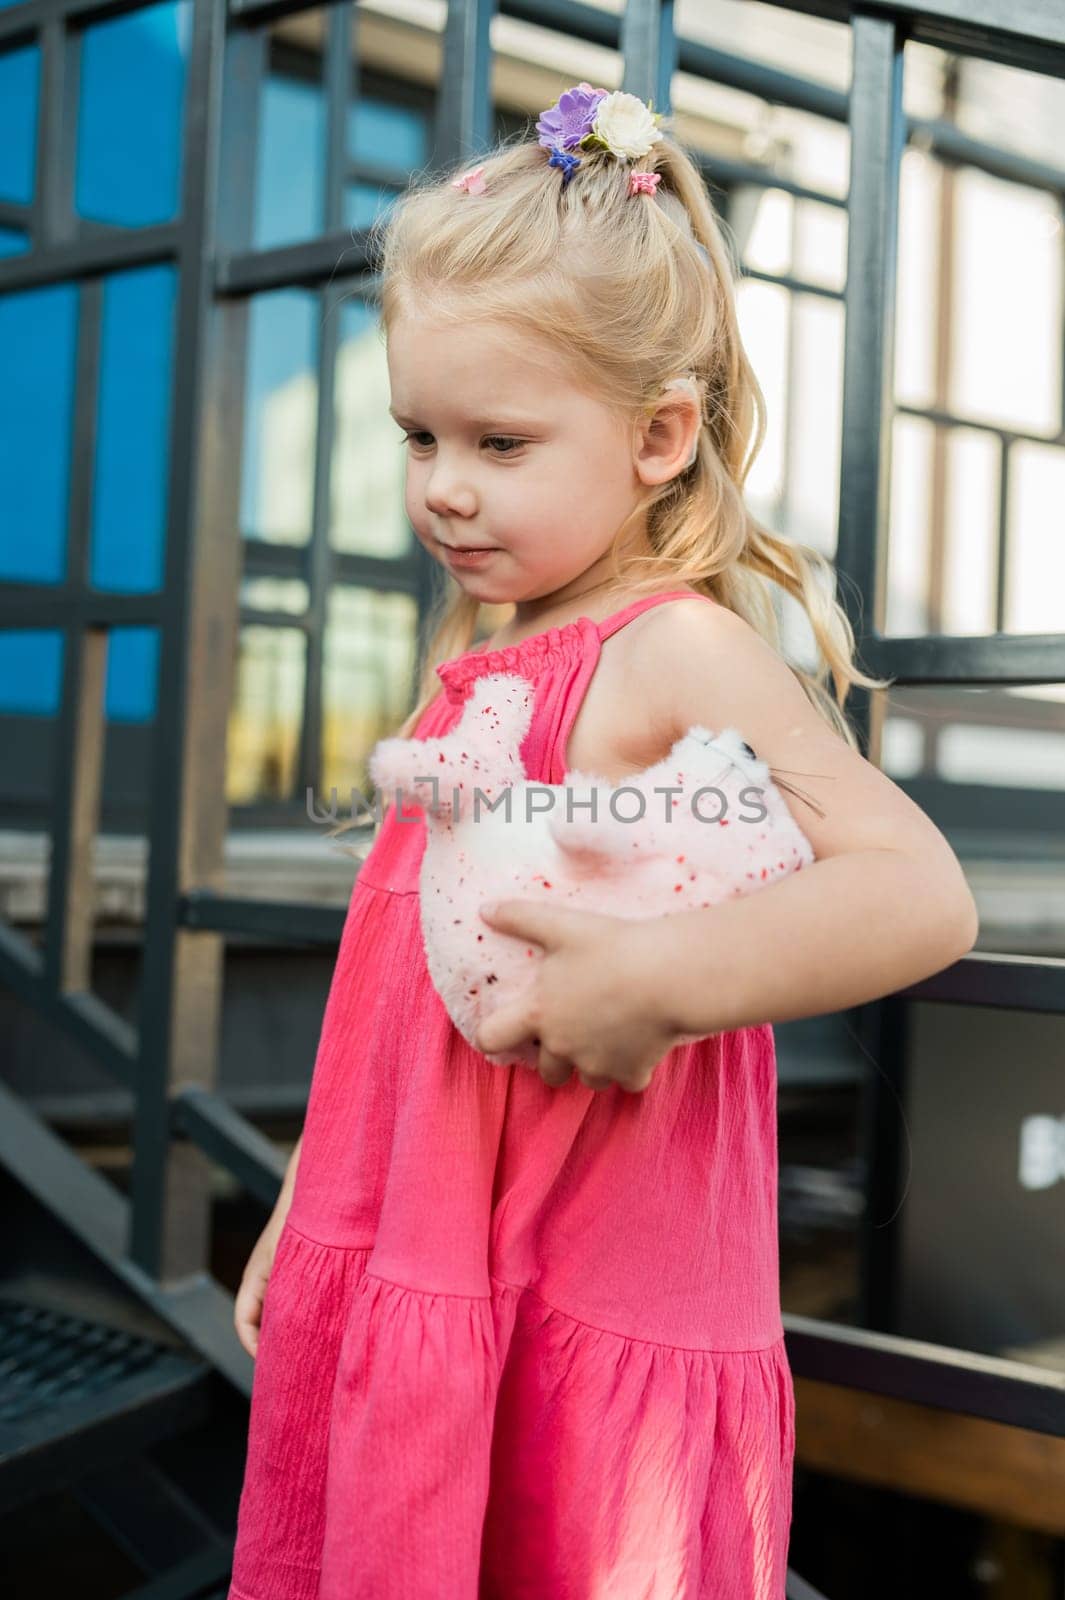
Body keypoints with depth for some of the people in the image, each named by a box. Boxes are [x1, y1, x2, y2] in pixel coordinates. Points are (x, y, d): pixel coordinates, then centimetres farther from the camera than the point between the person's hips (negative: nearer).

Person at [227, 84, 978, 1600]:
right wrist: (306, 1215, 21)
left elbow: (923, 894, -24)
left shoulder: (680, 649, -12)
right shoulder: (473, 670, 10)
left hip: (585, 1324, -7)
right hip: (398, 1287, 7)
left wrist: (662, 980, -33)